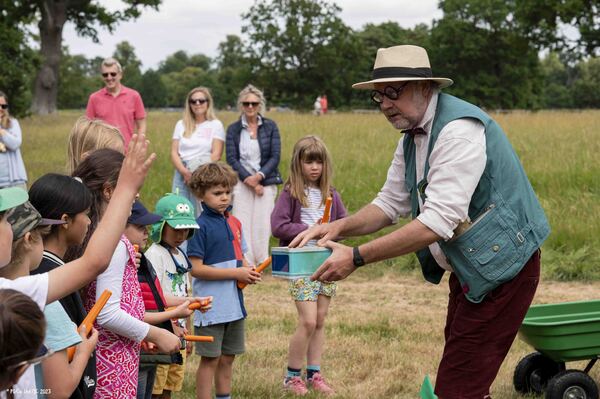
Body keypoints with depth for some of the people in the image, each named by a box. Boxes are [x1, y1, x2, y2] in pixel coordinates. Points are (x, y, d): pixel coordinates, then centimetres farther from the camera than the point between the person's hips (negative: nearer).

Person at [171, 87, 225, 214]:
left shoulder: (215, 125, 5)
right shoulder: (181, 125, 14)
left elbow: (216, 154, -3)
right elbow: (174, 153, 7)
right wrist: (184, 172, -10)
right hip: (182, 174, 3)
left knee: (201, 213, -10)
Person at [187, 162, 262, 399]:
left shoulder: (234, 223, 10)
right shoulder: (201, 226, -13)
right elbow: (196, 268, -18)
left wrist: (248, 271, -3)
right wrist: (236, 273, -18)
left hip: (234, 304, 7)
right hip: (211, 306, -7)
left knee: (227, 358, 15)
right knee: (210, 359, 0)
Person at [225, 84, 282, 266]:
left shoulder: (270, 126, 7)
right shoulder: (233, 129, 7)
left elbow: (275, 156, 2)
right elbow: (231, 159, 1)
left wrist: (259, 176, -12)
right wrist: (249, 180, -10)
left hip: (266, 181, 0)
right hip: (242, 182, 0)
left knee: (263, 223, -6)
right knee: (242, 224, -8)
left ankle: (262, 262, 0)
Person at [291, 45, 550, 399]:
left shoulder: (459, 130, -23)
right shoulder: (413, 136, 8)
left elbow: (439, 221, -30)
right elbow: (392, 203, 13)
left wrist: (357, 257, -29)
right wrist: (339, 227, -6)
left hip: (499, 266, -10)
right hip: (466, 268, 10)